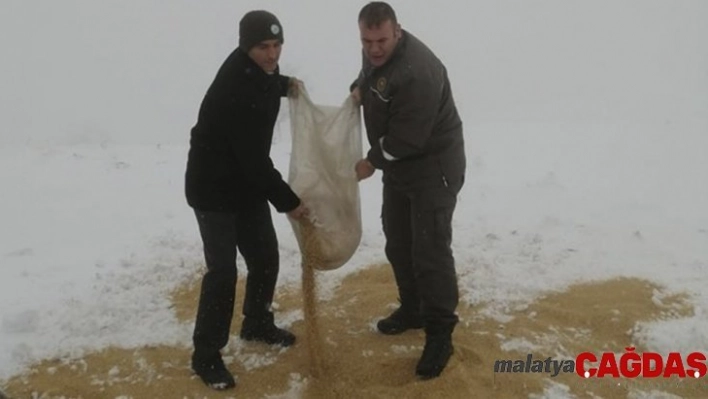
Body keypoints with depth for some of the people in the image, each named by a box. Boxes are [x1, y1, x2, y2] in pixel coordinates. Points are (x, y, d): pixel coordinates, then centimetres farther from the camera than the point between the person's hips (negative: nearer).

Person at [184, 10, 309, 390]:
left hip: (247, 183, 9)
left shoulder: (257, 69, -2)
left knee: (265, 257, 13)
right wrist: (287, 201, -22)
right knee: (223, 272, -7)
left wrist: (283, 84, 9)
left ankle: (257, 324, 37)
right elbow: (254, 158, -29)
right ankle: (206, 356, 11)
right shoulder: (234, 88, -30)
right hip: (213, 188, -9)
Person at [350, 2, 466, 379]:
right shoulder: (376, 52, 1)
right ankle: (412, 309, 35)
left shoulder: (417, 72, -31)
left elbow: (407, 137, -29)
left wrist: (372, 161, -14)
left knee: (430, 251, -8)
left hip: (433, 168, -9)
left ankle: (440, 334, 6)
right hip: (397, 166, 10)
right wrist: (359, 88, 2)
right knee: (398, 243, 17)